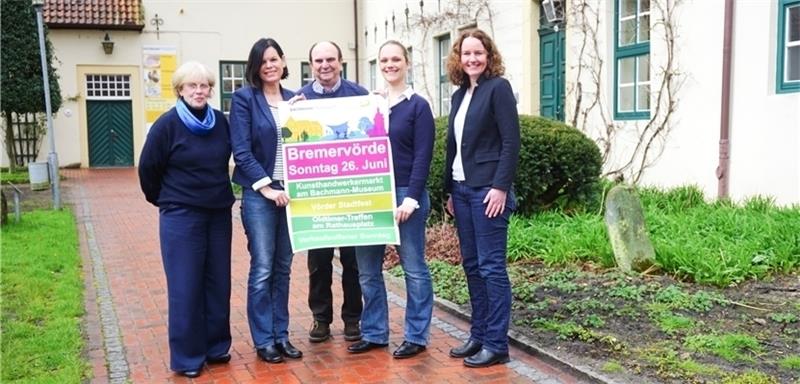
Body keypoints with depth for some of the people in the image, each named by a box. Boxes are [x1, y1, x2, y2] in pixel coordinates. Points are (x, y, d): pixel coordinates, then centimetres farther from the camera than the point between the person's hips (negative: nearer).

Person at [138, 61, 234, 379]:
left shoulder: (221, 122, 3)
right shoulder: (167, 124, -10)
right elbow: (148, 168, -3)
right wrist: (162, 199, 6)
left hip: (219, 213, 5)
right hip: (181, 216, -5)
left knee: (218, 283, 10)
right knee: (185, 286, 0)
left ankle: (217, 346, 24)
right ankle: (187, 357, 10)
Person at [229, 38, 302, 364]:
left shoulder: (294, 99, 10)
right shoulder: (244, 98, -4)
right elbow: (241, 151, -10)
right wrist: (266, 186, -14)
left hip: (290, 192, 5)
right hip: (259, 193, -4)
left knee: (283, 268, 10)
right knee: (262, 269, -2)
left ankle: (281, 335, 19)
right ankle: (263, 340, 9)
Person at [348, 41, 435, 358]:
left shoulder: (418, 106, -2)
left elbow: (423, 155, -8)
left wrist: (412, 197, -16)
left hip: (406, 194, -5)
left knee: (414, 268, 3)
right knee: (367, 269, 8)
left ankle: (416, 337, 13)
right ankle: (374, 333, 20)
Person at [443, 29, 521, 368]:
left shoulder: (498, 87, -6)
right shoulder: (460, 95, 15)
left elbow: (511, 142, -12)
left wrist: (500, 187, -18)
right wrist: (450, 191, 15)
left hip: (487, 190, -8)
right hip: (461, 189, 8)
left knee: (491, 266, -4)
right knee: (471, 265, 11)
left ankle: (496, 344, 4)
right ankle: (478, 336, 20)